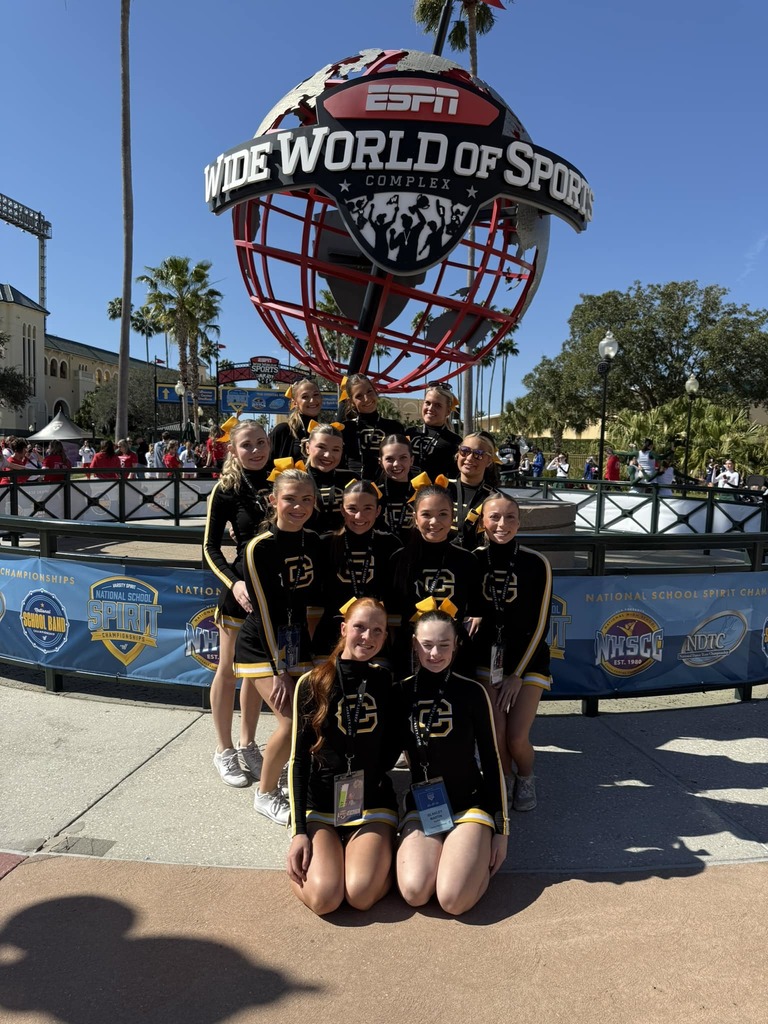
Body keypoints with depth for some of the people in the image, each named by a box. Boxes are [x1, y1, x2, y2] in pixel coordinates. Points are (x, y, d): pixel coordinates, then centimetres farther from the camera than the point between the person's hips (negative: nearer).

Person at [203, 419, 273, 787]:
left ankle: (247, 745, 32)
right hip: (241, 587, -3)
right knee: (229, 669, 8)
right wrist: (233, 583, -21)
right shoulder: (226, 489, -8)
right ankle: (224, 751, 24)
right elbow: (211, 547, -7)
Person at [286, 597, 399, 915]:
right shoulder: (312, 683, -5)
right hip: (318, 805, 0)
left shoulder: (386, 681, 1)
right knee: (323, 897, -21)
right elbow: (298, 760, -4)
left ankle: (379, 851, 9)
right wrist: (299, 831, -9)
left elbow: (392, 749, 6)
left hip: (372, 803, 1)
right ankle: (315, 853, 9)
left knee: (361, 895, -20)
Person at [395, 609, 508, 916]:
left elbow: (492, 760, -1)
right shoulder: (402, 692, -2)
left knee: (454, 900, -22)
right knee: (415, 893, -22)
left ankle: (475, 850, 9)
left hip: (470, 805, -2)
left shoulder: (472, 692, -7)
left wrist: (501, 829, 0)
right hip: (421, 806, 2)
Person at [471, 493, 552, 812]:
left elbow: (540, 624, -7)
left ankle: (526, 779, 24)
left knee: (516, 737, -11)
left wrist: (516, 675, -8)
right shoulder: (474, 560, -7)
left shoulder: (536, 564, -10)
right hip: (487, 657, 1)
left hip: (528, 657, -1)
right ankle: (504, 779, 23)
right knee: (495, 732, -12)